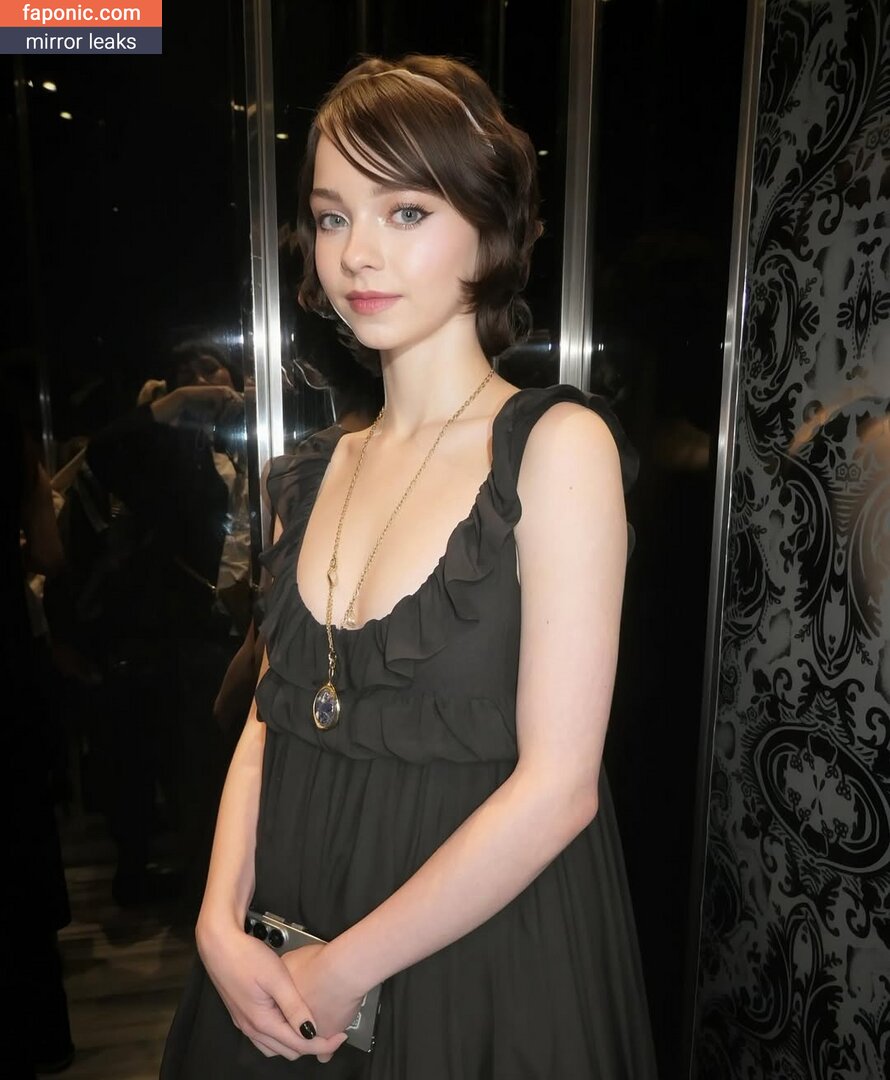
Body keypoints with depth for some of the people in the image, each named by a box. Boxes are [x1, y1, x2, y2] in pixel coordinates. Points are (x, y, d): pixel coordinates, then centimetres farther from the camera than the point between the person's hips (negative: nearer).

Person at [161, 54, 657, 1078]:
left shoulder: (557, 444, -16)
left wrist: (343, 970, -12)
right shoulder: (321, 475, 1)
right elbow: (269, 720, 6)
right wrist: (222, 925, -6)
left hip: (478, 966, -4)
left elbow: (557, 786, -19)